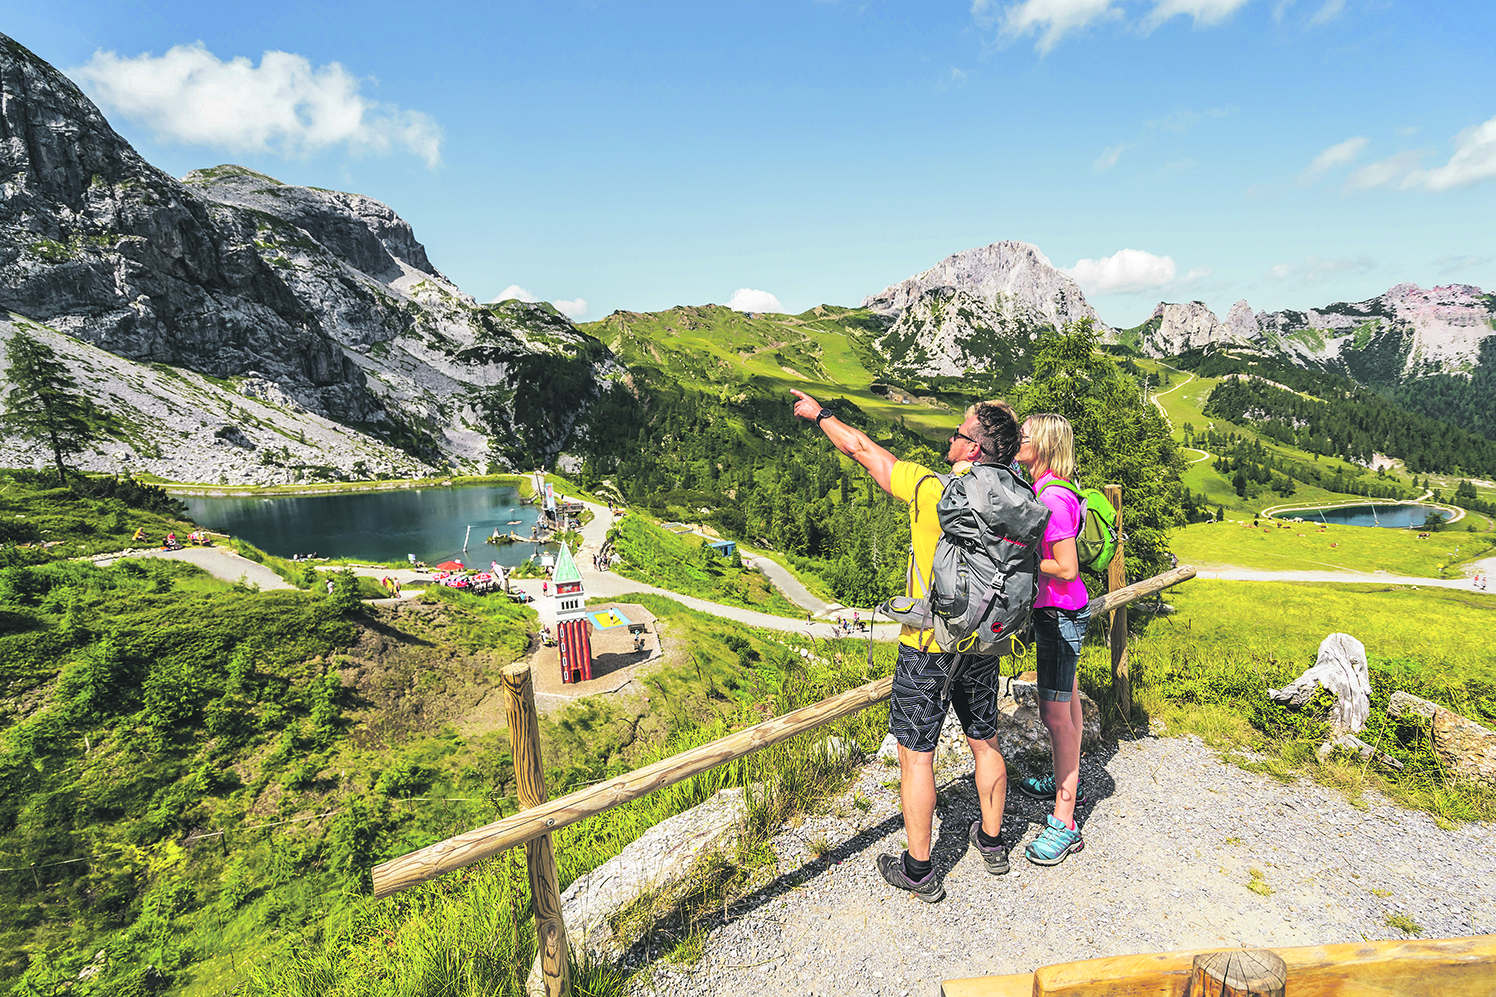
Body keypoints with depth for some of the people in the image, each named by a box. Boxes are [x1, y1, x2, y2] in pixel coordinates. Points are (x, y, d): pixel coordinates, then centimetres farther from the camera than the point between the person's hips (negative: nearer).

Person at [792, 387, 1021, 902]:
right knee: (985, 743, 22)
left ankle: (918, 870, 20)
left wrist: (819, 414, 5)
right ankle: (992, 841, 41)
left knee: (916, 755, 7)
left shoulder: (928, 489, -20)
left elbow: (863, 448, -9)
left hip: (927, 649, -6)